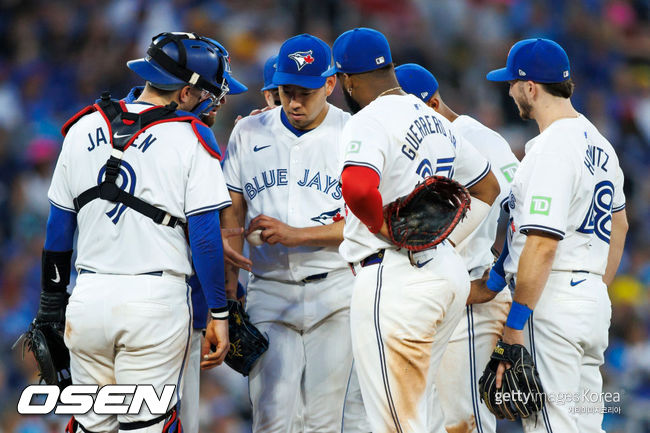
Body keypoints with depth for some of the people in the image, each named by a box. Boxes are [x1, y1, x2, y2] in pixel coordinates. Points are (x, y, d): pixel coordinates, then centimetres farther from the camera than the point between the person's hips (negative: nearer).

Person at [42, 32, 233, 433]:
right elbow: (205, 237, -8)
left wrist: (52, 305, 19)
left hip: (89, 298, 4)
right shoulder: (192, 138, -6)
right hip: (157, 297, -4)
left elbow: (59, 224, 12)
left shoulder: (83, 129, 8)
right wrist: (218, 314, -1)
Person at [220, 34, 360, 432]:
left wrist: (295, 235, -16)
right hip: (269, 291, 2)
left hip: (334, 291, -1)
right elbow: (232, 211, 10)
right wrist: (228, 285, 0)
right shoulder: (248, 133, 8)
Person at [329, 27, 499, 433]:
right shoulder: (435, 121, 16)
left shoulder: (370, 121, -11)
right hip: (449, 272, 9)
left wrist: (388, 230, -13)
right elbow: (488, 186, 28)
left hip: (395, 277, -9)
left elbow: (357, 188, -31)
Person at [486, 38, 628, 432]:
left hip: (554, 300, -10)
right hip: (594, 302, 10)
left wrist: (515, 324, -20)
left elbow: (543, 245, -22)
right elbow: (619, 225, 25)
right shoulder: (599, 143, 14)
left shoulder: (551, 148, -16)